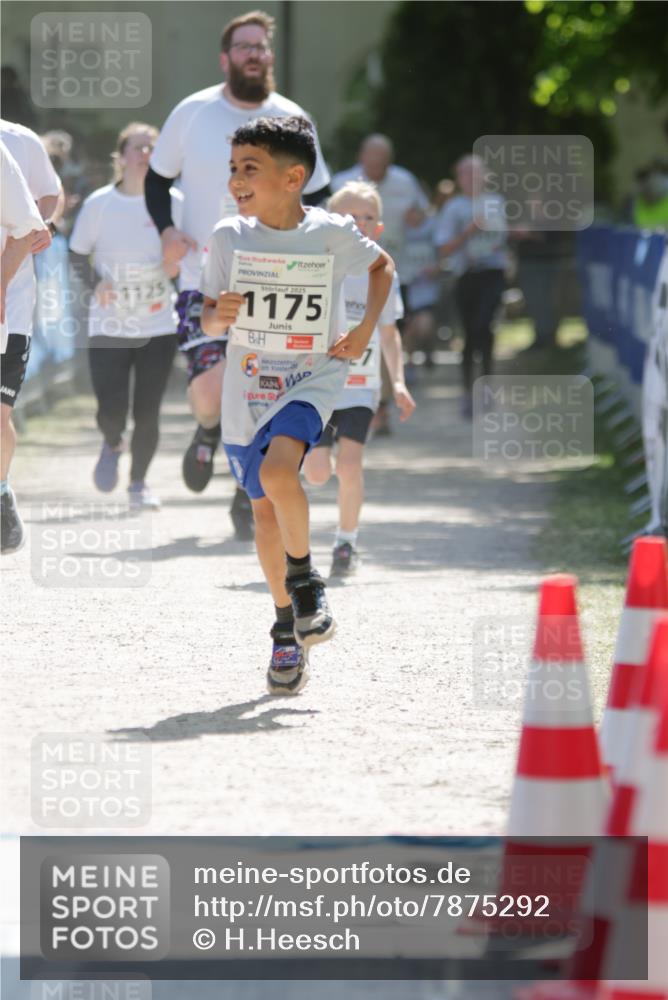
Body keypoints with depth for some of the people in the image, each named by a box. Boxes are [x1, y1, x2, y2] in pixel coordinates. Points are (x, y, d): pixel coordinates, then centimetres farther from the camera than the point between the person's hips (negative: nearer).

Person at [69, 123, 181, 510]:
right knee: (111, 411, -8)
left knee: (147, 413, -2)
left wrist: (178, 263, -14)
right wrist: (95, 280, -13)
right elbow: (78, 253, 5)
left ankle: (139, 483, 22)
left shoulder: (173, 202, -2)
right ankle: (113, 446, 29)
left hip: (159, 324, 1)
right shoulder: (99, 203, -4)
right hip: (109, 325, 0)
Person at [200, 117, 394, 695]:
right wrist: (219, 316, -19)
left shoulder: (332, 234, -9)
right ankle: (289, 631, 26)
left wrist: (365, 330, 0)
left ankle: (305, 577, -6)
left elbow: (382, 266, 11)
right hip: (248, 387, 4)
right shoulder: (229, 238, -4)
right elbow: (209, 320, 4)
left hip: (311, 381, -4)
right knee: (265, 508, 10)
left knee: (278, 468, -30)